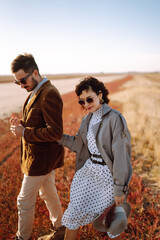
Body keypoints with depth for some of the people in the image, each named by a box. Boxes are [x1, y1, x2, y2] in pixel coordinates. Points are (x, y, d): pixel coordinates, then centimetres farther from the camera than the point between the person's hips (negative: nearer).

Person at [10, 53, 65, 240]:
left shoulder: (49, 94, -24)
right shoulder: (36, 92, 8)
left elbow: (55, 132, -27)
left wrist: (24, 133, -23)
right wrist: (22, 123, -1)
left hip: (41, 158, -10)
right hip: (44, 155, 10)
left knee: (24, 201, 6)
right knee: (48, 193, 25)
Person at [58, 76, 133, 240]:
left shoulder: (115, 118, -17)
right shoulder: (88, 119, 5)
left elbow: (121, 154, -18)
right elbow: (78, 144, 15)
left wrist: (120, 188, -16)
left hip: (108, 175, -6)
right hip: (88, 170, 6)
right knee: (74, 213, 9)